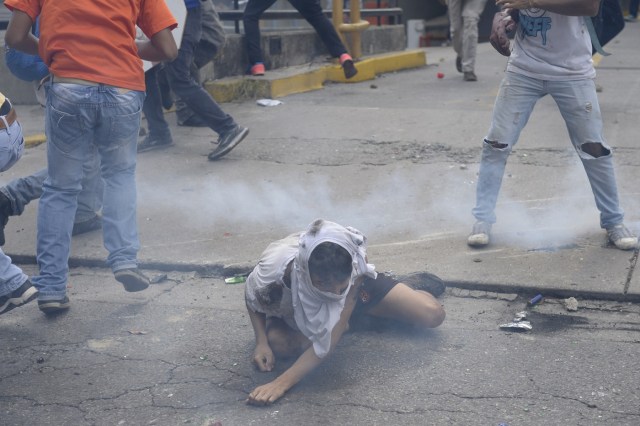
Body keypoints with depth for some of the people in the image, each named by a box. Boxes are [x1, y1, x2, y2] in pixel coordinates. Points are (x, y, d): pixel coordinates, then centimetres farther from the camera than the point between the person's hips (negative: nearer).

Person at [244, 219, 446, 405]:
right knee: (278, 344, -30)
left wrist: (282, 382, -54)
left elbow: (330, 337, -45)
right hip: (296, 308, 2)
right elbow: (252, 300, -17)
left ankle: (410, 286, 26)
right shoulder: (271, 272, -44)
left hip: (357, 286, -1)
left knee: (432, 315, -14)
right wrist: (261, 342, -33)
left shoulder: (354, 268, -44)